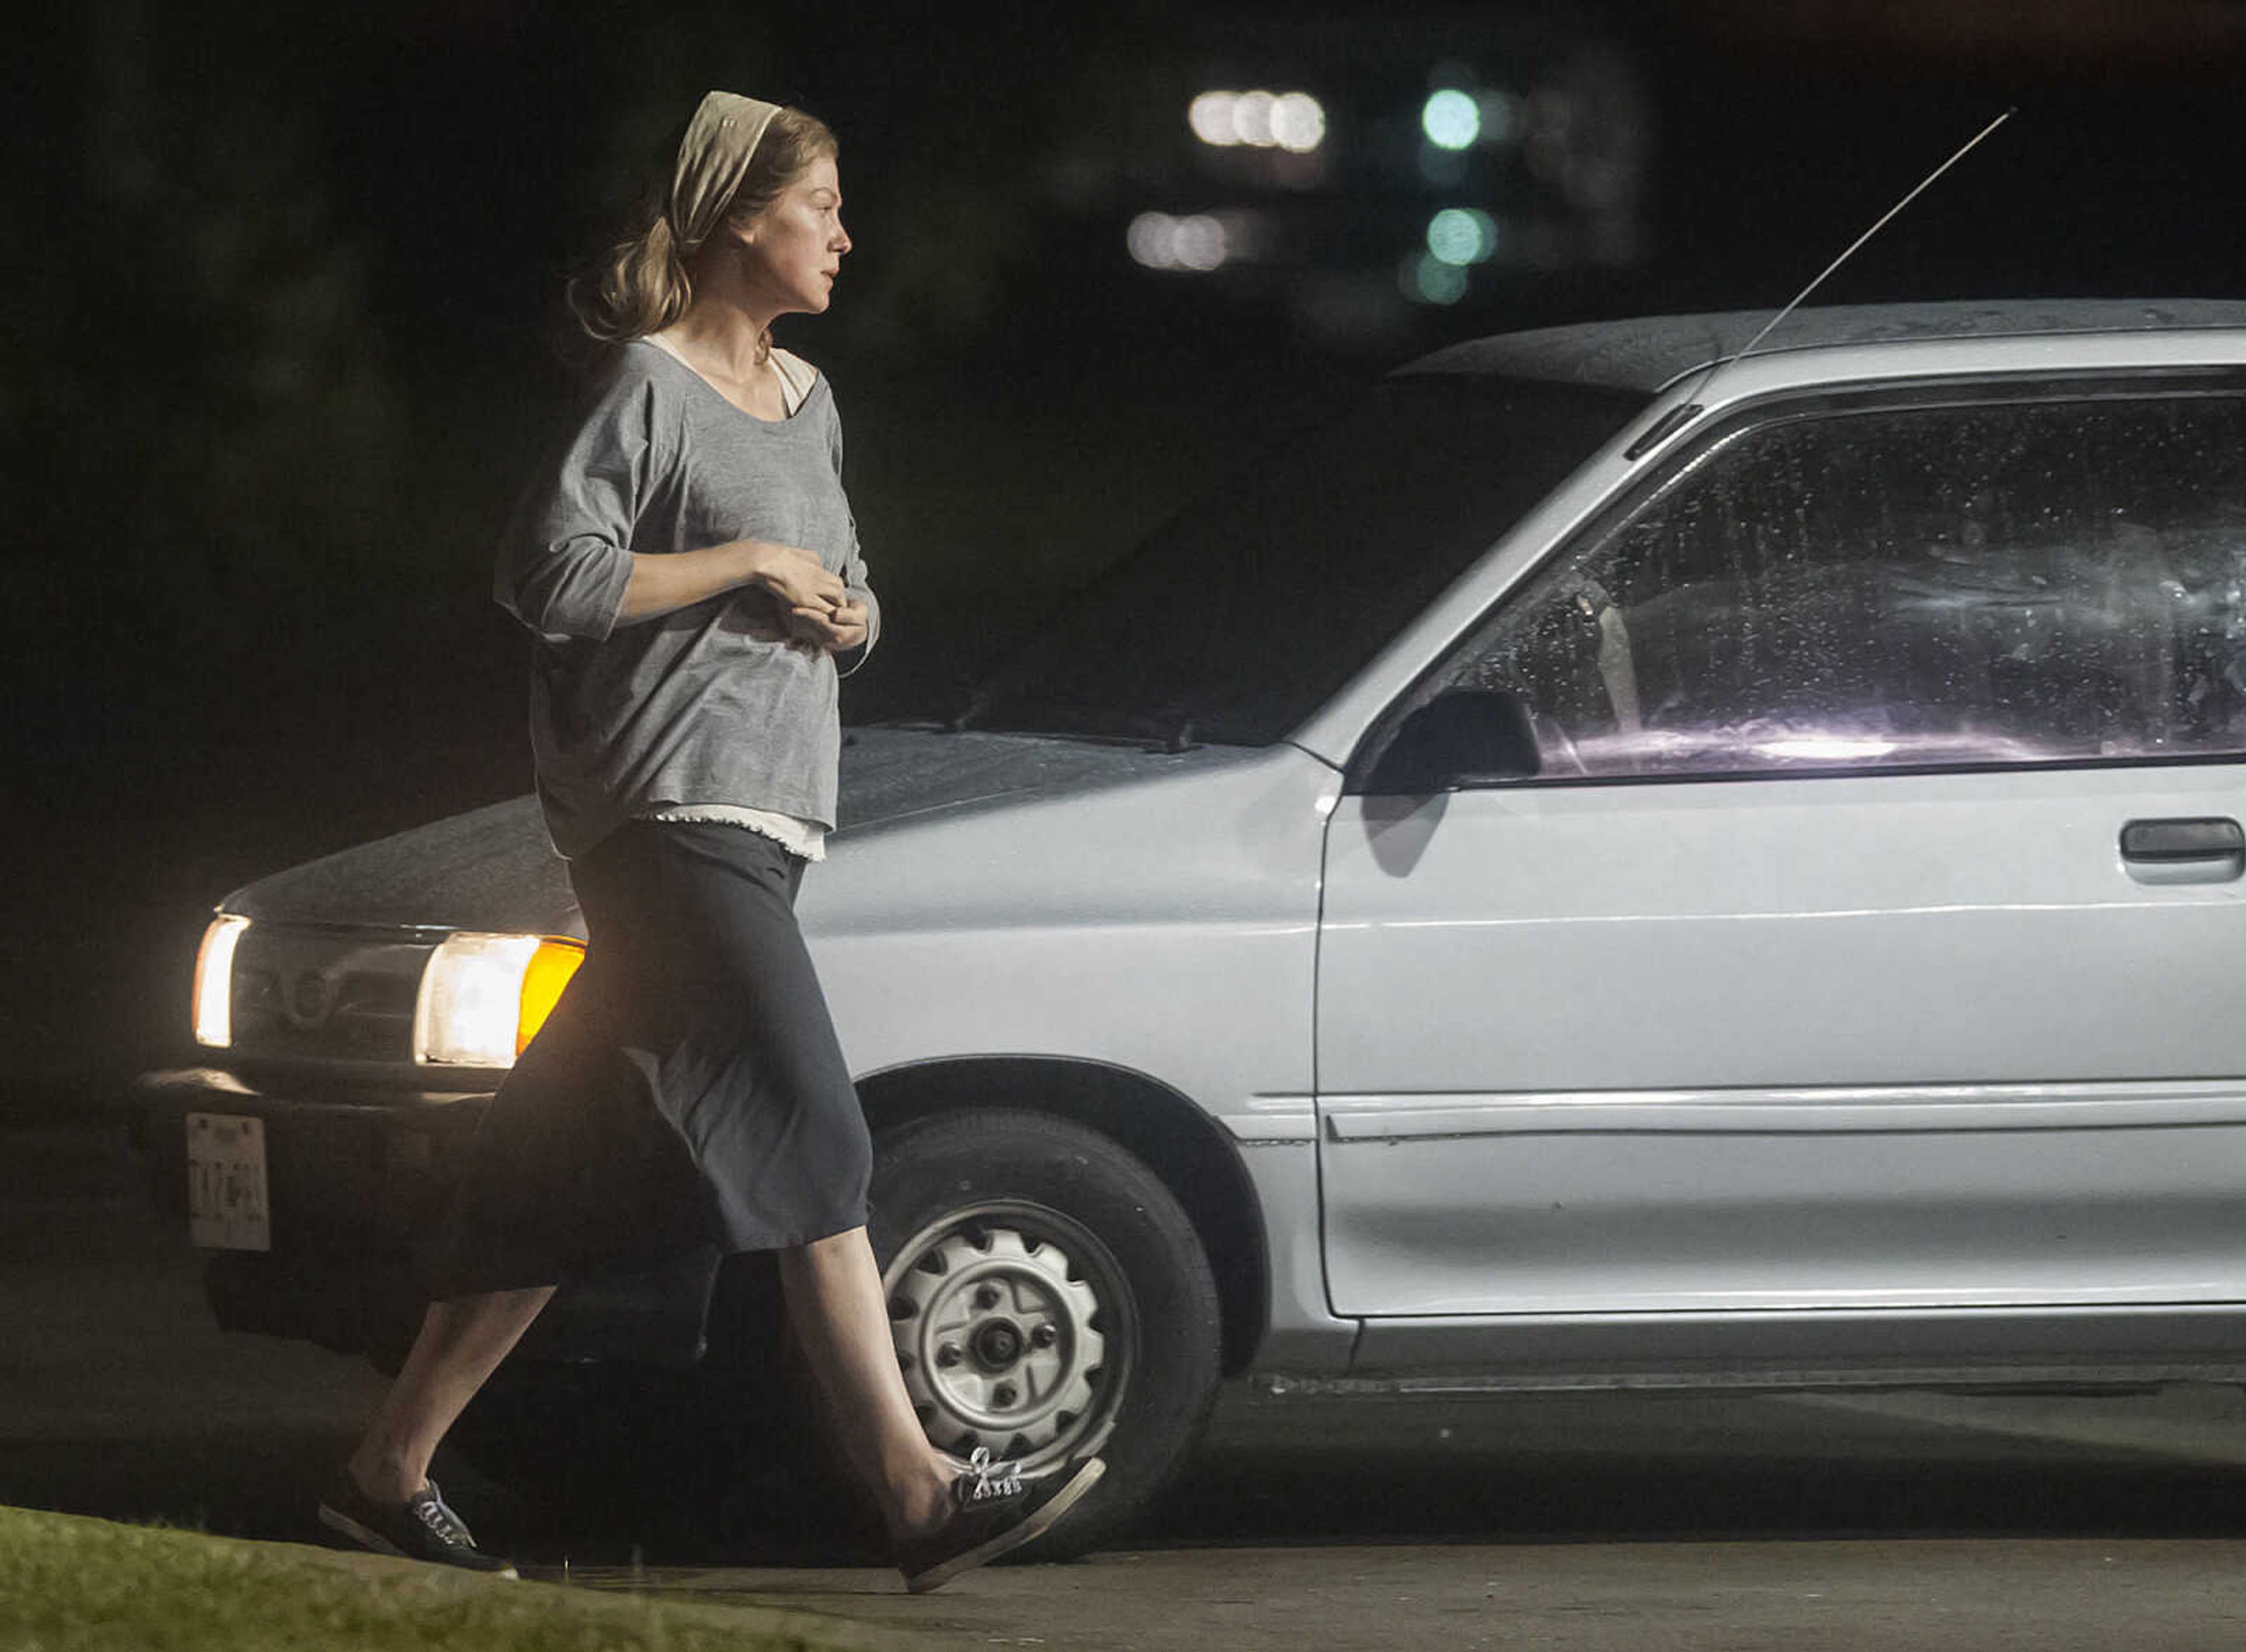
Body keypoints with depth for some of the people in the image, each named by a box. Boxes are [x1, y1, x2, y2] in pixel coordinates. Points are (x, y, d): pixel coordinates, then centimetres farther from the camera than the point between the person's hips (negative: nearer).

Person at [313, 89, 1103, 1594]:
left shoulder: (806, 399, 20)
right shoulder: (650, 386, -6)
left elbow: (844, 594, 30)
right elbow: (550, 574, -15)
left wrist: (846, 612, 6)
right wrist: (744, 565, -13)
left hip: (760, 824, 9)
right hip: (669, 815, -9)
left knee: (573, 1173, 8)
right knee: (813, 1133, -16)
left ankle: (391, 1472, 13)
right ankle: (919, 1492, -22)